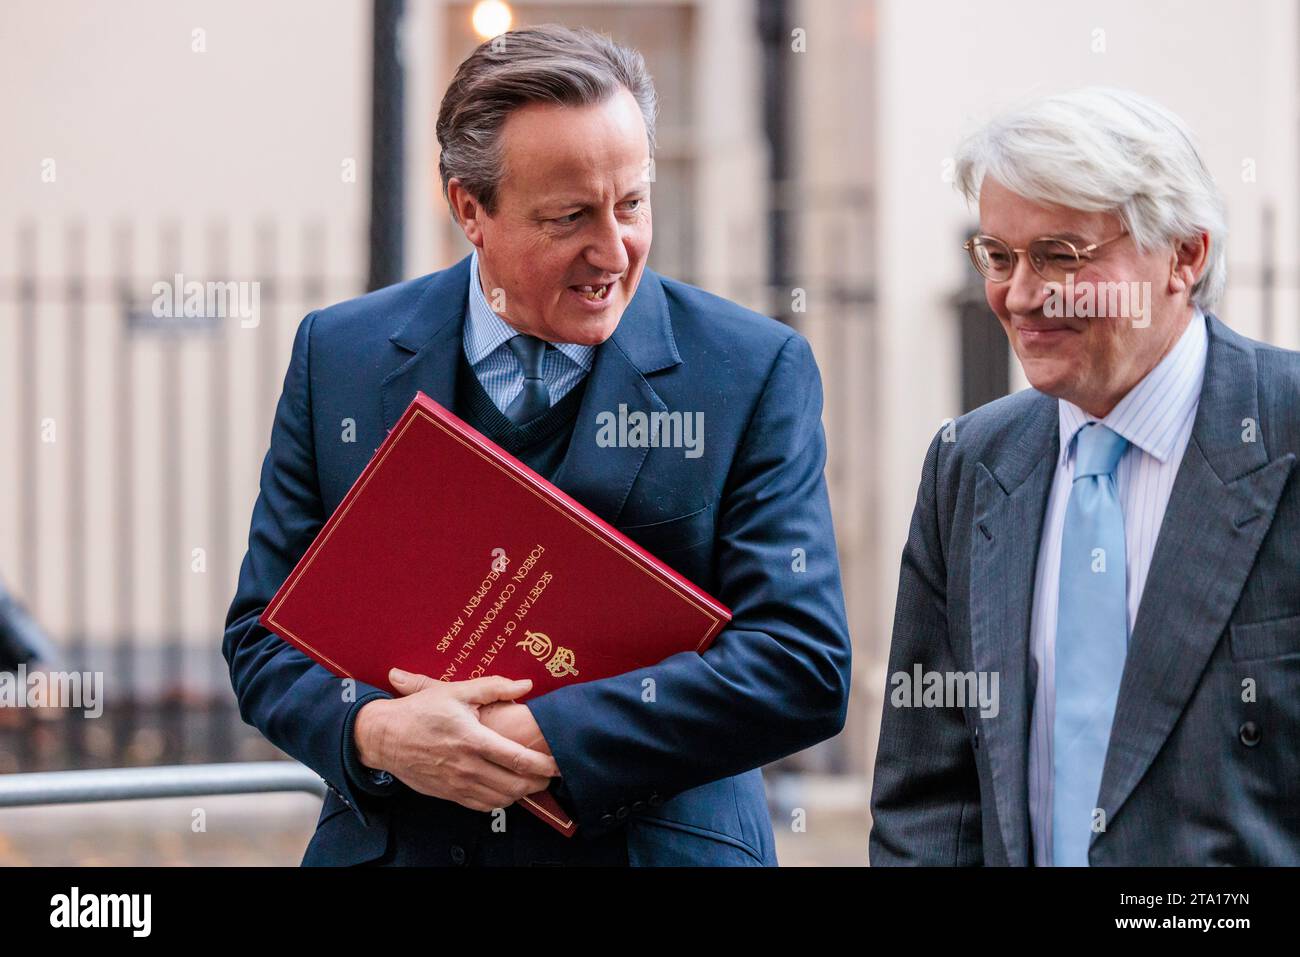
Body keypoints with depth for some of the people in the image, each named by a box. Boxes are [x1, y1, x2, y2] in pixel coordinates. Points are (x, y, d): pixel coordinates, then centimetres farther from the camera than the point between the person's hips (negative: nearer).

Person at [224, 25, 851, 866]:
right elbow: (265, 632, 3)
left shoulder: (755, 373, -7)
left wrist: (538, 734, -20)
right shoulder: (339, 356, 1)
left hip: (655, 845, -1)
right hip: (396, 845, 2)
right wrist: (377, 733, -18)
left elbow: (806, 667, -13)